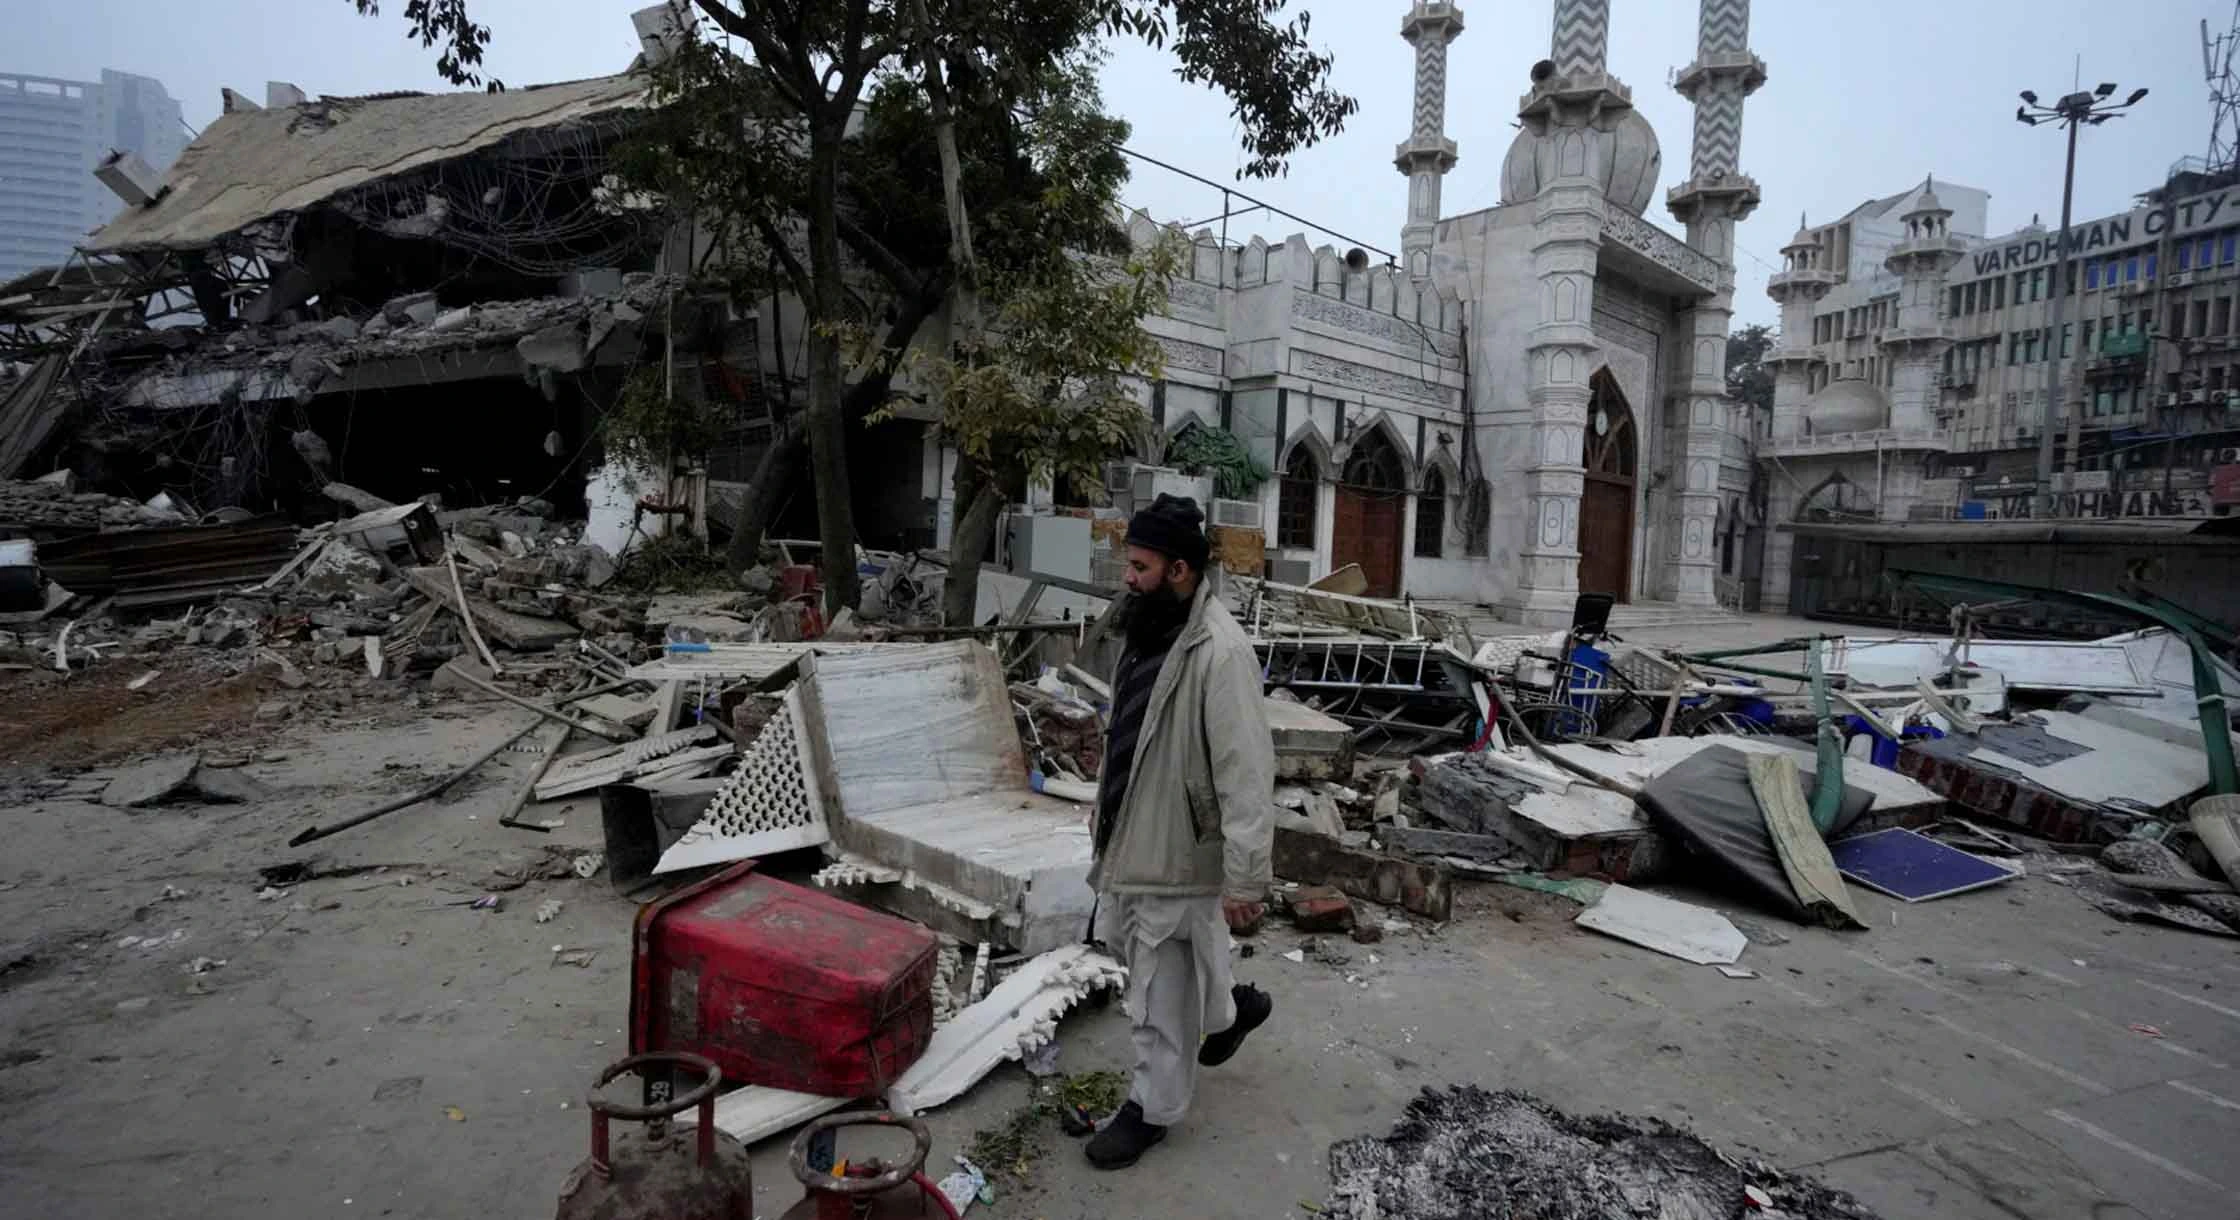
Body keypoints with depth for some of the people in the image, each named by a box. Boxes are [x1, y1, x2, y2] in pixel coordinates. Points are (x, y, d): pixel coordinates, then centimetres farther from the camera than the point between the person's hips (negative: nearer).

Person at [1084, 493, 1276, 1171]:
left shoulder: (1219, 651, -25)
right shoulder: (1150, 630, 4)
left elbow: (1247, 773, -26)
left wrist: (1245, 879, -25)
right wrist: (1107, 807, 22)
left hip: (1178, 851, -9)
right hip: (1130, 836, 10)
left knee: (1159, 993, 7)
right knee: (1122, 941, 26)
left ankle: (1153, 1108, 30)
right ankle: (1231, 1007, 47)